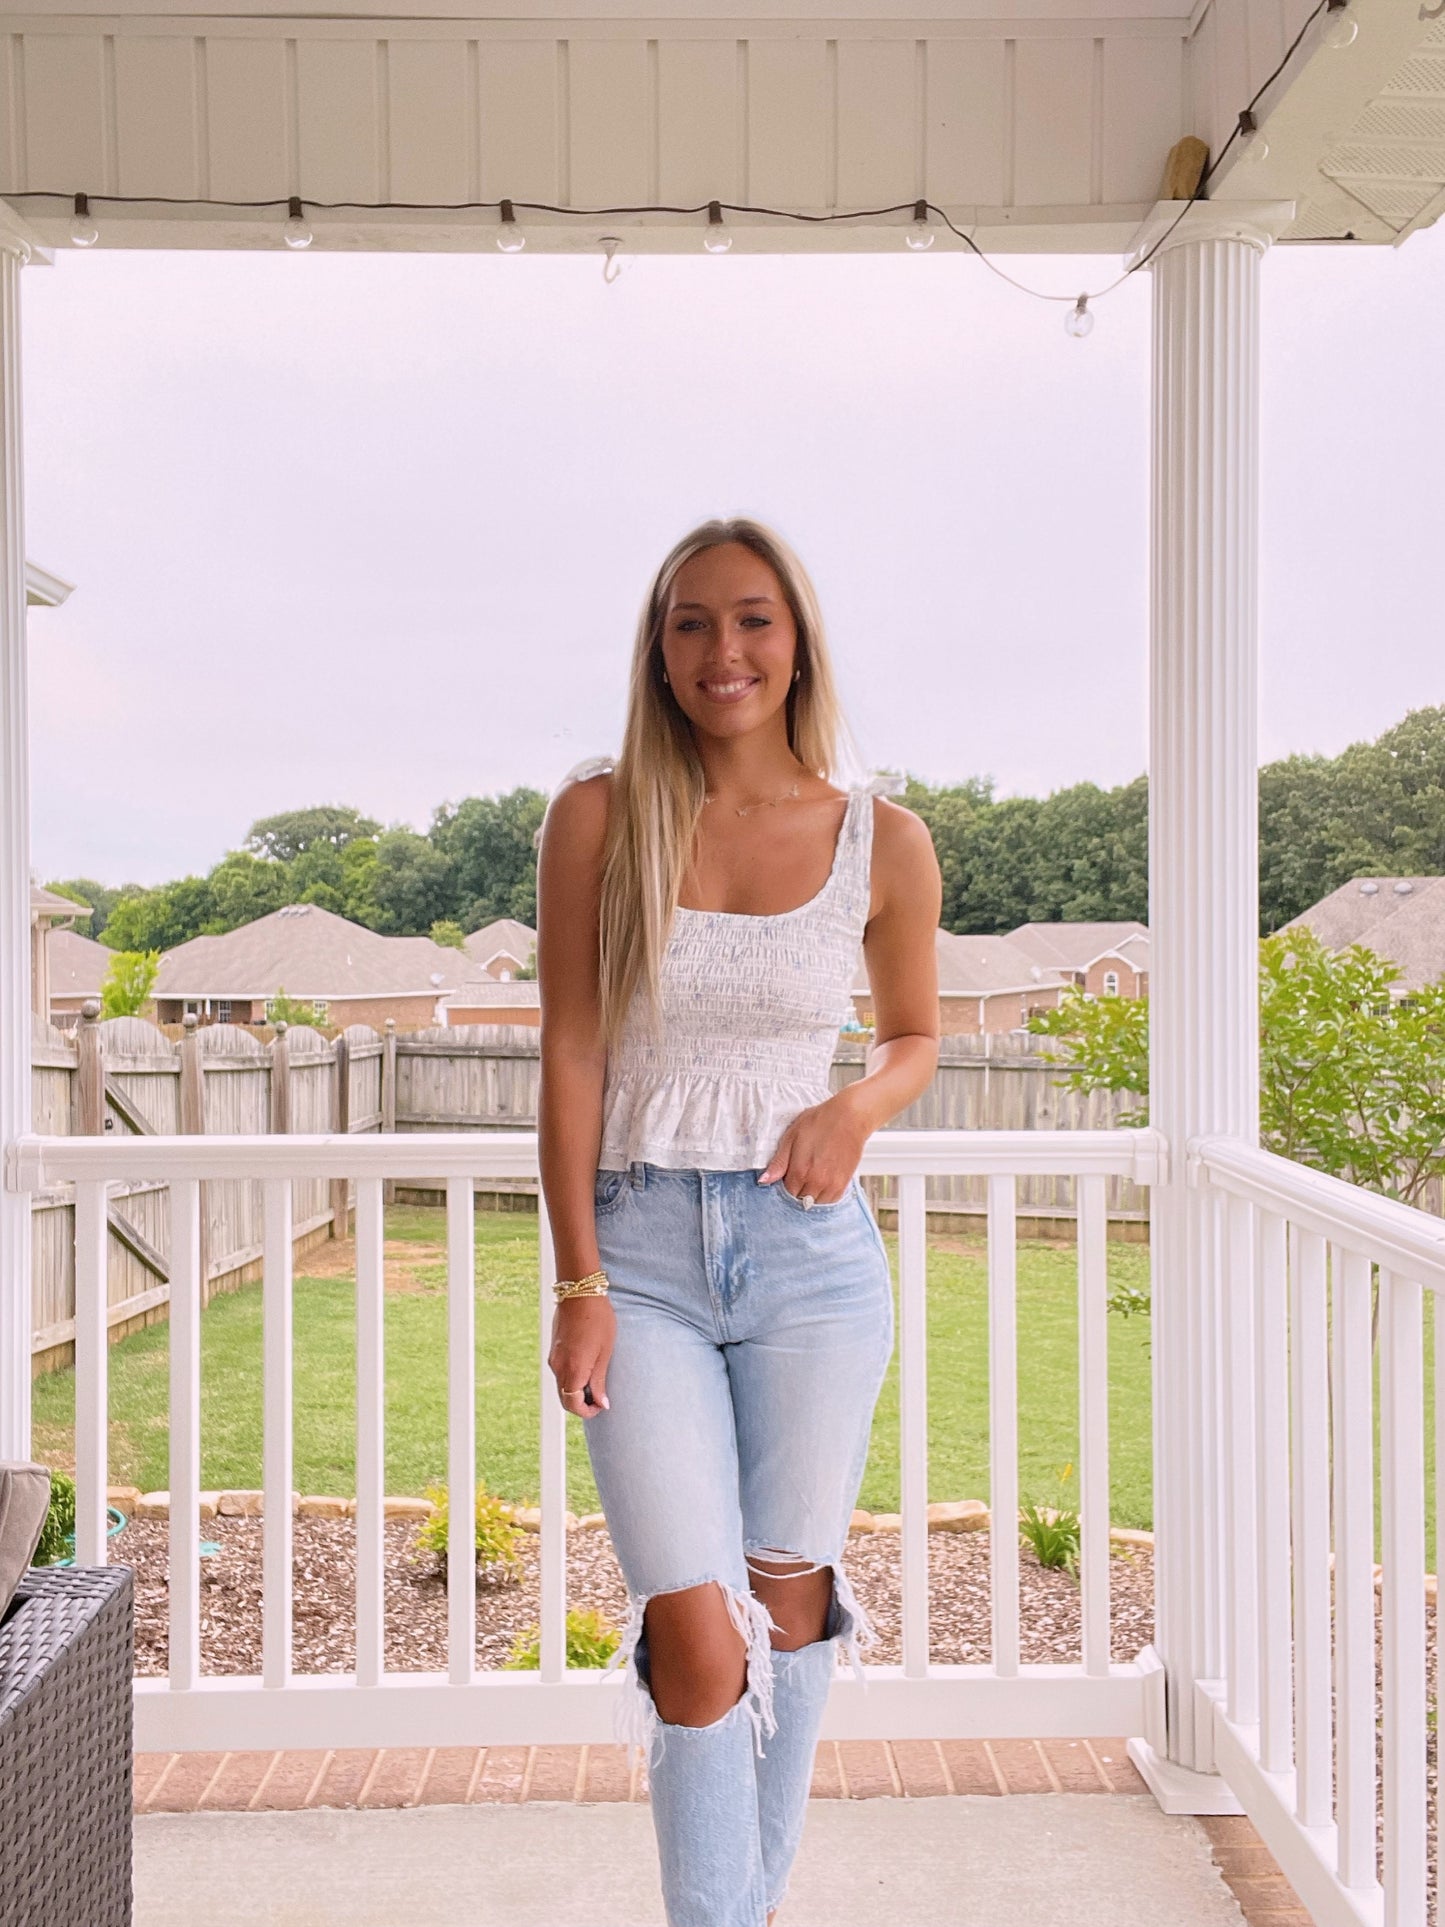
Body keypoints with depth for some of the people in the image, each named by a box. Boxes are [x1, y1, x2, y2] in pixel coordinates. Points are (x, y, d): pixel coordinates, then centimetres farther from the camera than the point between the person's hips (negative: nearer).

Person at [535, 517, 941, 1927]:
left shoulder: (884, 842, 0)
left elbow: (918, 1031, 15)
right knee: (698, 1633, -7)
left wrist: (861, 1102, -8)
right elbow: (570, 1057, -2)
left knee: (787, 1600, 12)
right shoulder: (599, 818, -3)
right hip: (642, 1249, -1)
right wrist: (579, 1284, -6)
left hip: (810, 1247, 2)